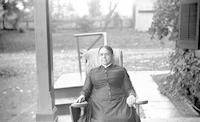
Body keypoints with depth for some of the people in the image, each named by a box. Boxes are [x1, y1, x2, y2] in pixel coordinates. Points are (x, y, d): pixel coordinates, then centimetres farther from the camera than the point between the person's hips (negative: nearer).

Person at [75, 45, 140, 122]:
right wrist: (82, 96, -5)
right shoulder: (92, 72, 23)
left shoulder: (121, 70, 19)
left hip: (119, 103, 0)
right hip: (99, 105, 0)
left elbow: (129, 89, 16)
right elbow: (86, 90, 19)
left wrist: (131, 96, -7)